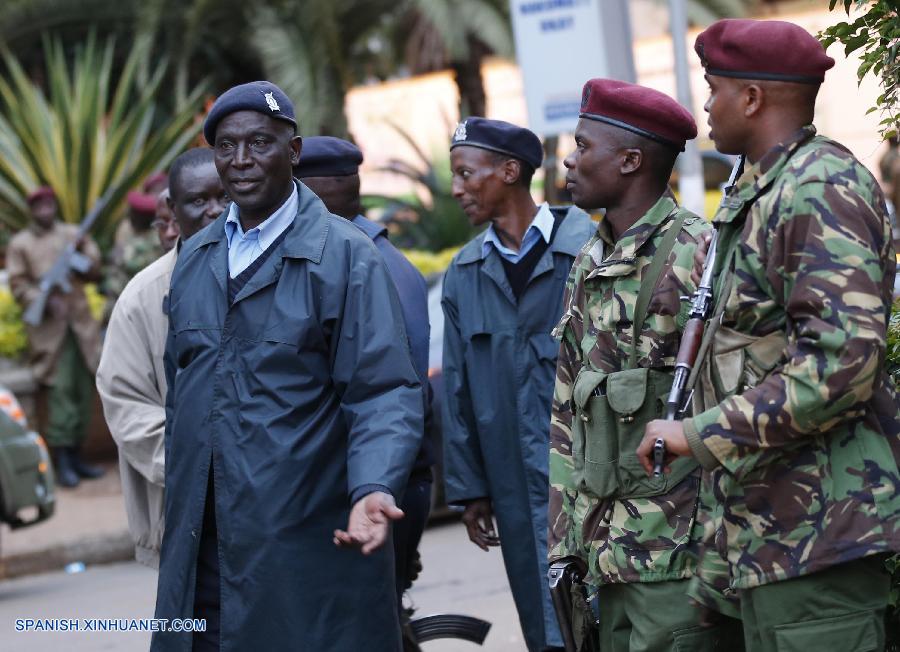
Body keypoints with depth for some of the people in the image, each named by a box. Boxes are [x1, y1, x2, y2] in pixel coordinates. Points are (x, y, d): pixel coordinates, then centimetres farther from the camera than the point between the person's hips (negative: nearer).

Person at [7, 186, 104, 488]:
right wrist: (44, 302, -16)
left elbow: (93, 273, 11)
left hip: (81, 324, 4)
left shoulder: (74, 235, 15)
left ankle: (76, 456, 16)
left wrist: (85, 254, -9)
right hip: (49, 327, -4)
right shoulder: (20, 244, 5)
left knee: (83, 390, 6)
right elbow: (18, 285, -2)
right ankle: (62, 463, -9)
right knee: (58, 390, -10)